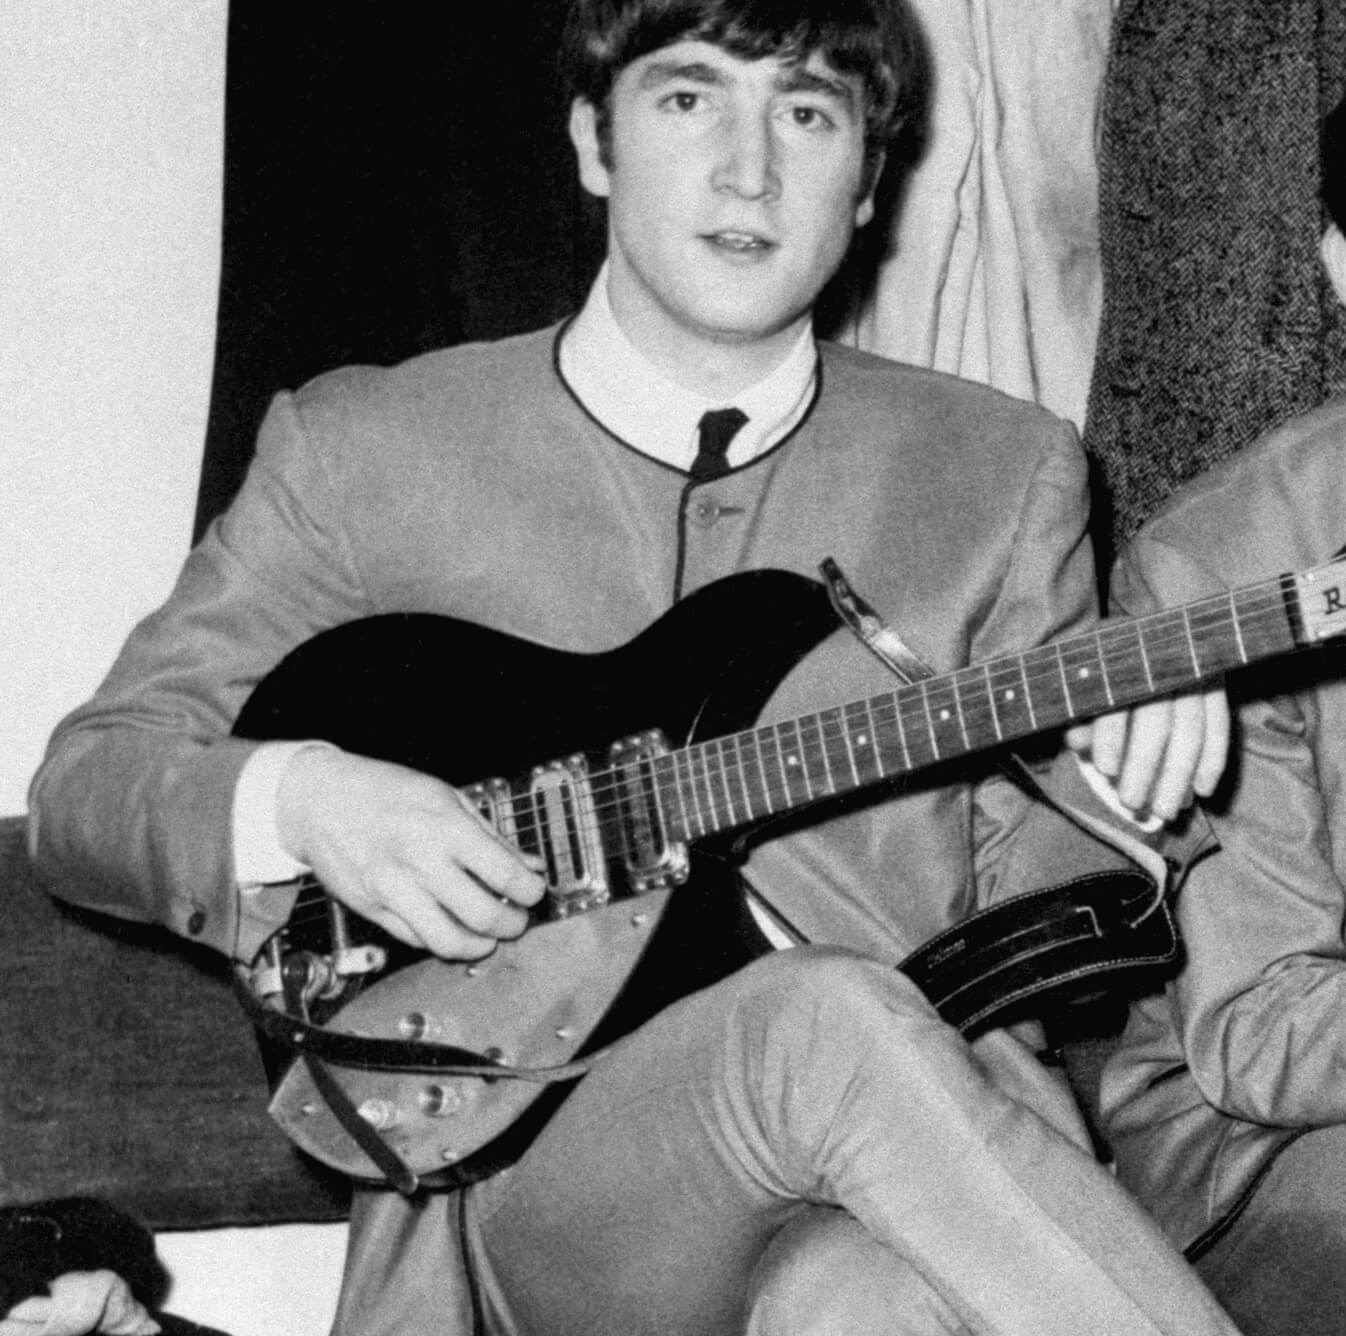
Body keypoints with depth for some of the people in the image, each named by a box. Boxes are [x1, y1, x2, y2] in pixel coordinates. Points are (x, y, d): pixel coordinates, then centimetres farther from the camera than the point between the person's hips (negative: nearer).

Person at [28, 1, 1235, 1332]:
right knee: (833, 1021, -33)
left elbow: (1021, 922, 15)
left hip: (915, 1153, 0)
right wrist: (291, 802, -11)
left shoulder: (1000, 472, 14)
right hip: (532, 1175, 0)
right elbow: (82, 785, 11)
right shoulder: (362, 452, 7)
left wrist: (1103, 783, -8)